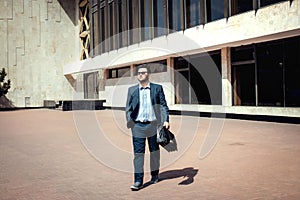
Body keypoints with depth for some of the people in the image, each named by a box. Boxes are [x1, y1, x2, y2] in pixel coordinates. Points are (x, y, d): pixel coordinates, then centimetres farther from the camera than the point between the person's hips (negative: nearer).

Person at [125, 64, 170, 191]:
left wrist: (166, 120, -8)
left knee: (154, 152, 12)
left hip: (153, 125, 0)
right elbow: (128, 108, 9)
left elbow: (164, 105, 3)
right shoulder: (132, 90, 8)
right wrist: (129, 121, -5)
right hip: (138, 125, 0)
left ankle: (155, 175, 30)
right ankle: (138, 180, 2)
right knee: (138, 153, -2)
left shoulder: (157, 88, 4)